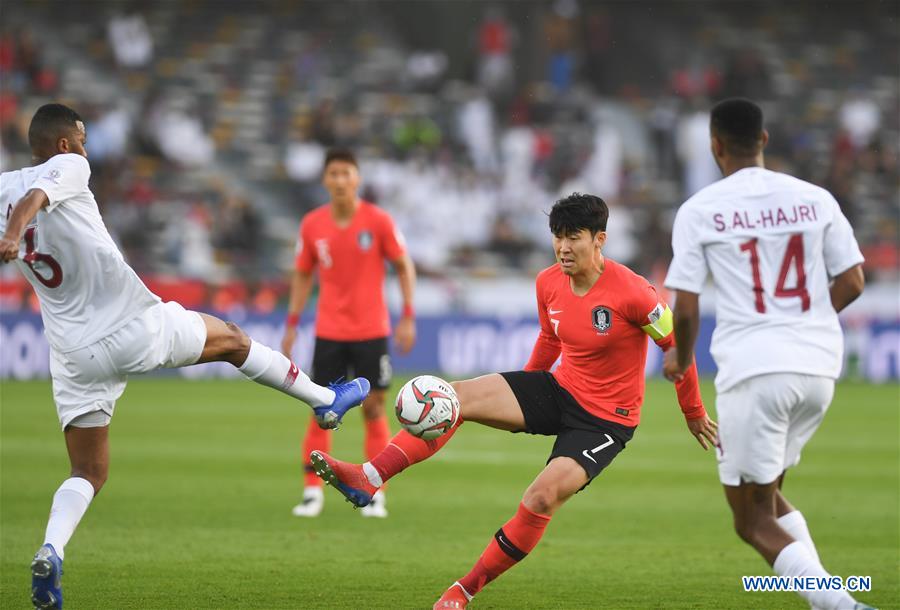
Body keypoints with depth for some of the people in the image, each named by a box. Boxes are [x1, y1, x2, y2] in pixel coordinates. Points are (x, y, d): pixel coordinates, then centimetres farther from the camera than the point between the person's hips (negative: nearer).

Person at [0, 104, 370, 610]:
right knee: (231, 339, 22)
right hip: (138, 327, -5)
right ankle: (325, 399, 38)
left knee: (88, 474, 11)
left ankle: (50, 552, -17)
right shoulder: (67, 168, -10)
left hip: (74, 355, 5)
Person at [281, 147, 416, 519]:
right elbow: (302, 275, 11)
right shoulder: (312, 225, -1)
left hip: (371, 331, -1)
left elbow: (404, 267, 0)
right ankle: (313, 492, 7)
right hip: (328, 332, 1)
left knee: (374, 408, 1)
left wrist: (408, 317, -7)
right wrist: (292, 324, 5)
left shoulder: (378, 221, -7)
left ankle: (375, 495, 9)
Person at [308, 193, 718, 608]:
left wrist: (694, 413, 0)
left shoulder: (631, 292, -22)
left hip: (606, 419, -6)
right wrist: (520, 389, 29)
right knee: (456, 397, -14)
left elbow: (676, 344, -9)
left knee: (543, 496, -26)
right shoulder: (549, 283, -2)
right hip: (559, 388, 6)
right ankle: (368, 478, -25)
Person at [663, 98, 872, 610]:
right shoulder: (814, 199, 6)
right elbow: (852, 283, 7)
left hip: (753, 370, -5)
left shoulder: (699, 211, -3)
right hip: (819, 367, 5)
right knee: (767, 494, 24)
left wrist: (681, 358, 17)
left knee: (755, 522, 3)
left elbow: (686, 308, -3)